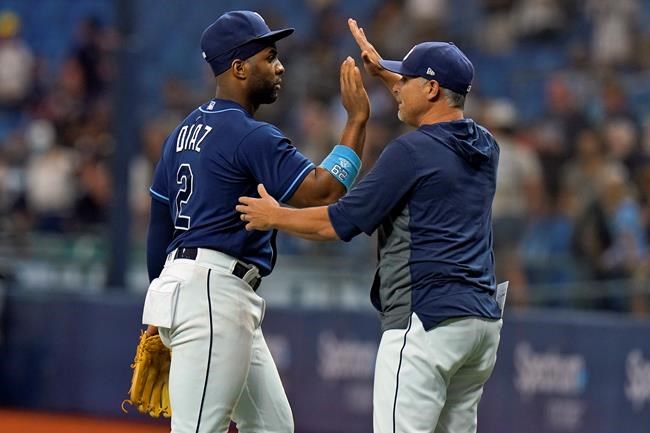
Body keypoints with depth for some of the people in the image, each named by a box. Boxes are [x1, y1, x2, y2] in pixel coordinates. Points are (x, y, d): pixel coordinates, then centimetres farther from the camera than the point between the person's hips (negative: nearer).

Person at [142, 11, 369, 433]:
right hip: (214, 293, -10)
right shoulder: (252, 136, -13)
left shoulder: (185, 132, 16)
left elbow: (159, 222, 21)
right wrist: (357, 119, -12)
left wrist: (162, 302, 27)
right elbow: (322, 192, -20)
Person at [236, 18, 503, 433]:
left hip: (428, 321, -9)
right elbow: (440, 111, 40)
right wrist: (382, 69, 42)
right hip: (484, 319, 9)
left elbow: (337, 223, -6)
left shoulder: (412, 150, -10)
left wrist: (274, 216, 10)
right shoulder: (484, 145, 14)